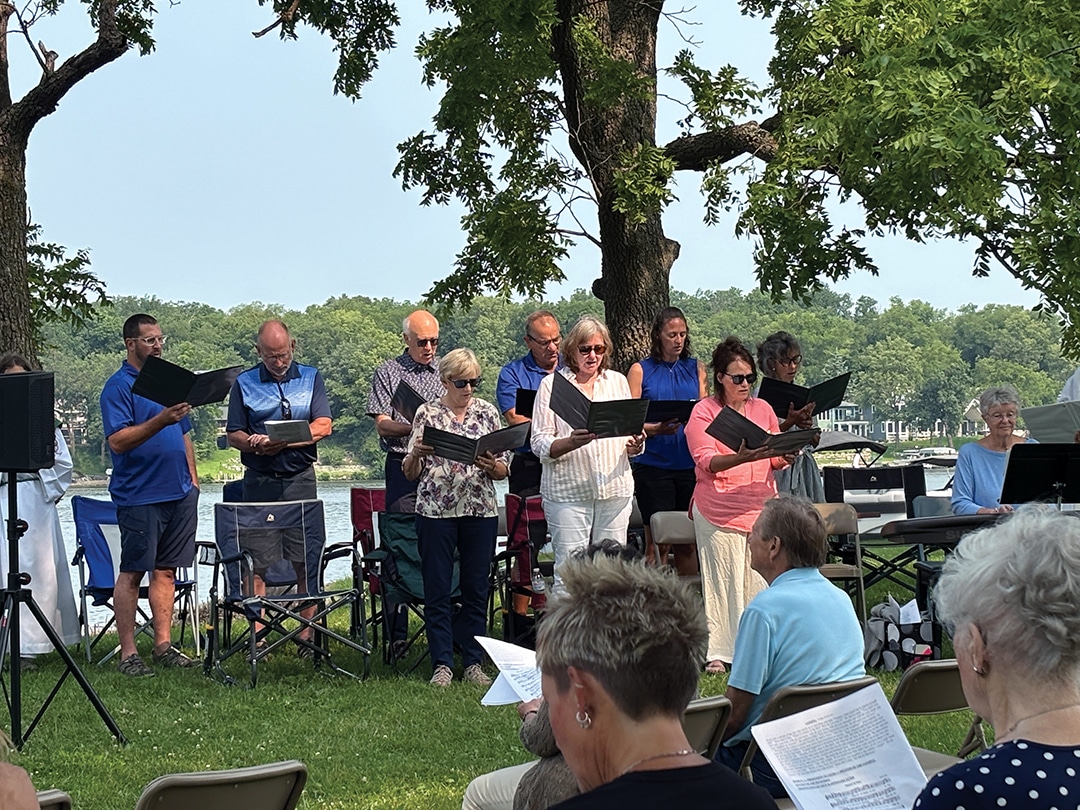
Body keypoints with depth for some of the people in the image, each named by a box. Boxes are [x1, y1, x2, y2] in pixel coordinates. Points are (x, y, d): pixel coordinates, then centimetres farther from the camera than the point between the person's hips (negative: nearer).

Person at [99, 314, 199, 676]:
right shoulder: (118, 386, -6)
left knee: (166, 570, 9)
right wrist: (161, 420, -27)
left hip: (179, 493, 7)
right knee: (133, 572, -3)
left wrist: (192, 478, 17)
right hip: (139, 495, -7)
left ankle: (163, 646, 14)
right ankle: (128, 653, 0)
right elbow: (118, 441, -17)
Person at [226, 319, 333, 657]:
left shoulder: (311, 378, 10)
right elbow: (233, 435, 5)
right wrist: (256, 445, -18)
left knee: (306, 562, -1)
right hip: (259, 482, 0)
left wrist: (282, 440, -15)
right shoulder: (244, 384, 9)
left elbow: (323, 426, -2)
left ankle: (307, 635, 4)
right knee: (258, 563, -2)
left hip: (301, 480, 0)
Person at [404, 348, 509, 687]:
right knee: (437, 589, -1)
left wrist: (492, 465, -14)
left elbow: (504, 470, 8)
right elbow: (410, 473, 3)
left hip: (481, 510, 2)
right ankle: (442, 664, 5)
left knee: (477, 588, 4)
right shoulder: (427, 413, 3)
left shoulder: (487, 412, 8)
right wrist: (416, 453, -18)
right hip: (436, 510, -2)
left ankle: (473, 662, 12)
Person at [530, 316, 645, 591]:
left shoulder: (618, 381, 15)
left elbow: (630, 432, 18)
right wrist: (571, 443, -23)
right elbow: (540, 444, -3)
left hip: (615, 488, 3)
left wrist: (635, 445, -6)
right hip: (568, 490, -3)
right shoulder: (552, 384, 3)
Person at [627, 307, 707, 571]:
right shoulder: (640, 370, 3)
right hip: (653, 464, -3)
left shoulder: (696, 368, 12)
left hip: (689, 464, 3)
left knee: (688, 541, 7)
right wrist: (657, 429, -21)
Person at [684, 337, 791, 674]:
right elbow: (706, 462, -9)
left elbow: (776, 460, 20)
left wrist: (786, 454, -4)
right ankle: (717, 652, -3)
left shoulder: (763, 409, 15)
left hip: (761, 506, 4)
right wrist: (741, 458, -26)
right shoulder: (703, 412, 1)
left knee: (760, 580, -1)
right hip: (719, 510, -4)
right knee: (723, 578, -6)